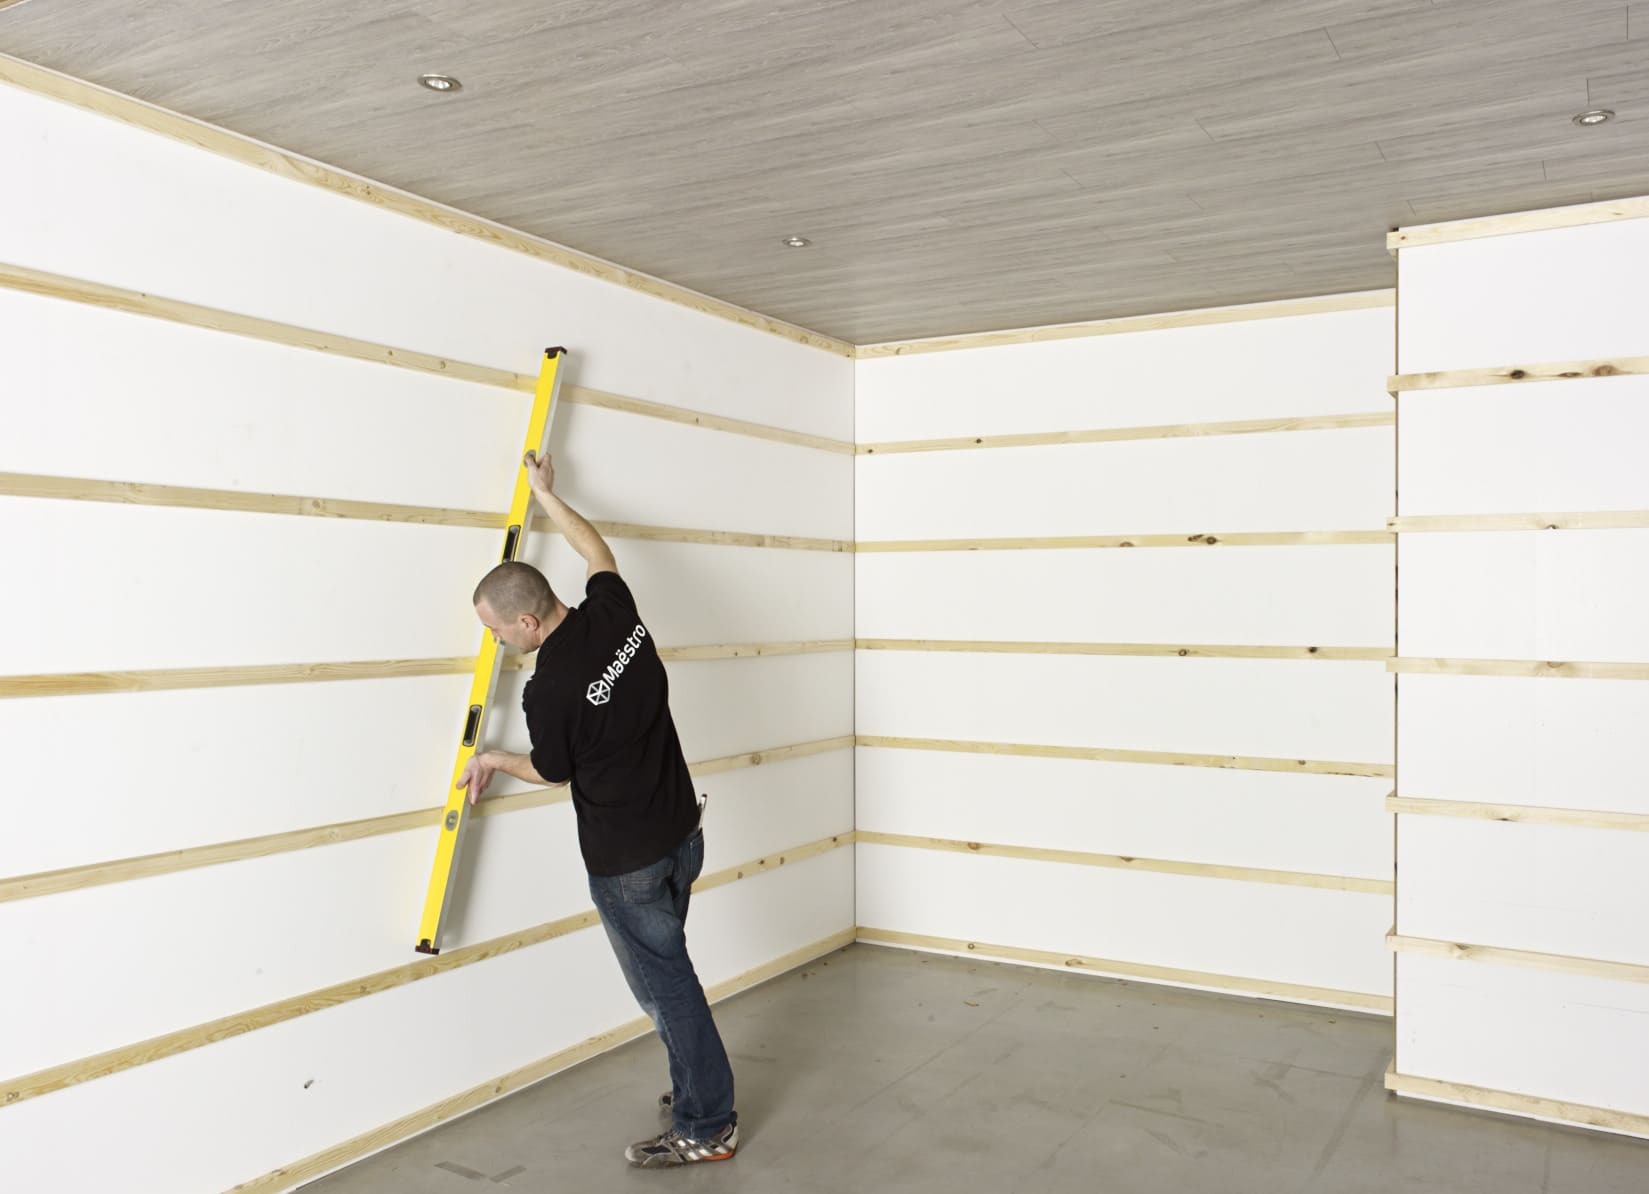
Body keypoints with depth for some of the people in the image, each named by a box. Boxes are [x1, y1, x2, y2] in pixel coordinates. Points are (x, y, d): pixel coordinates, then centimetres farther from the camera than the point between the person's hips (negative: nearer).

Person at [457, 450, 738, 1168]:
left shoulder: (549, 689, -24)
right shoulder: (615, 612, -7)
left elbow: (554, 772, -4)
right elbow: (597, 551, 17)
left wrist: (493, 761, 14)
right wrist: (546, 495, 27)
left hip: (626, 860, -8)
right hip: (682, 834, 8)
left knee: (664, 983, 4)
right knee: (665, 969, 22)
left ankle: (707, 1127, 16)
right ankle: (696, 1088, 33)